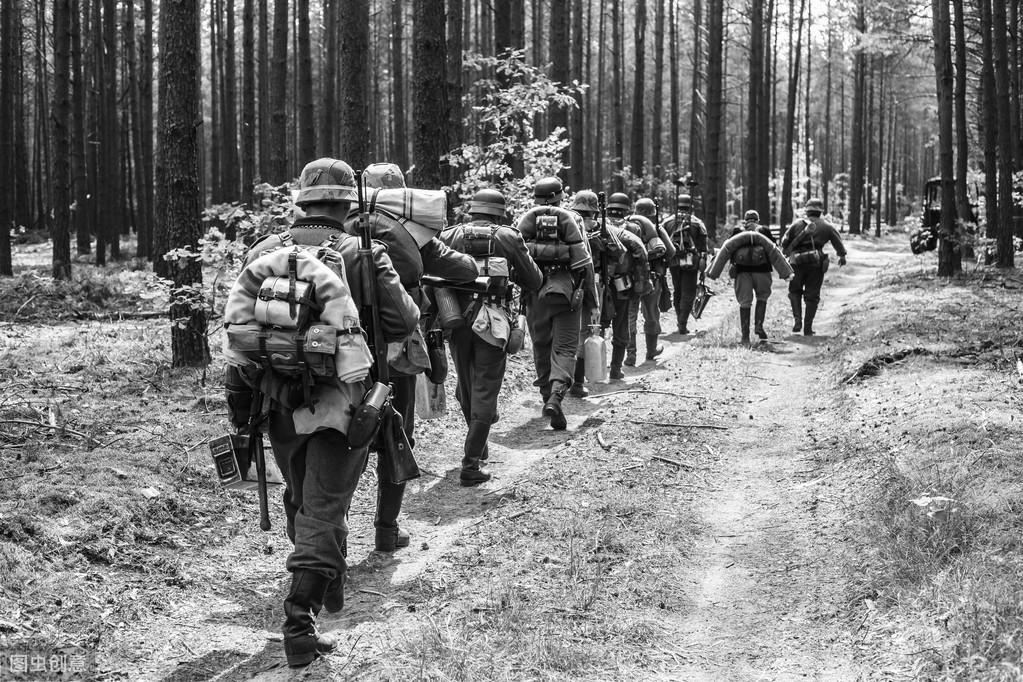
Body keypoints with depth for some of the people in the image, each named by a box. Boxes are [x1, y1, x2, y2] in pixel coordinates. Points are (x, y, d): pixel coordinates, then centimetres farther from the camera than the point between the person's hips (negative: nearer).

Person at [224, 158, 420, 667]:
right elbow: (402, 321, -12)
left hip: (279, 401, 4)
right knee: (324, 508, -1)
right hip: (340, 403, -4)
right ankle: (300, 623, -10)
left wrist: (239, 398, 10)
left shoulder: (263, 253, 2)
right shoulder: (362, 254, -9)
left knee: (301, 499, 23)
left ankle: (329, 589, 42)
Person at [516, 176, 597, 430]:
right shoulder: (570, 220, -1)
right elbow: (583, 261, -2)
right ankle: (556, 394, -22)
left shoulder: (524, 221, 4)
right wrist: (591, 298, 5)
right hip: (567, 292, -2)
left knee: (541, 347, 18)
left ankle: (548, 398, 25)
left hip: (535, 293, 2)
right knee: (565, 348, -1)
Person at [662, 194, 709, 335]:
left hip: (673, 261, 3)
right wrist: (703, 263, -3)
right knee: (688, 293, 1)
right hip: (691, 263, -2)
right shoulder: (697, 223, 2)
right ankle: (683, 325, -7)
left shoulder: (667, 222, 8)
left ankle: (680, 321, 21)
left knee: (677, 292, 17)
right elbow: (703, 246, -3)